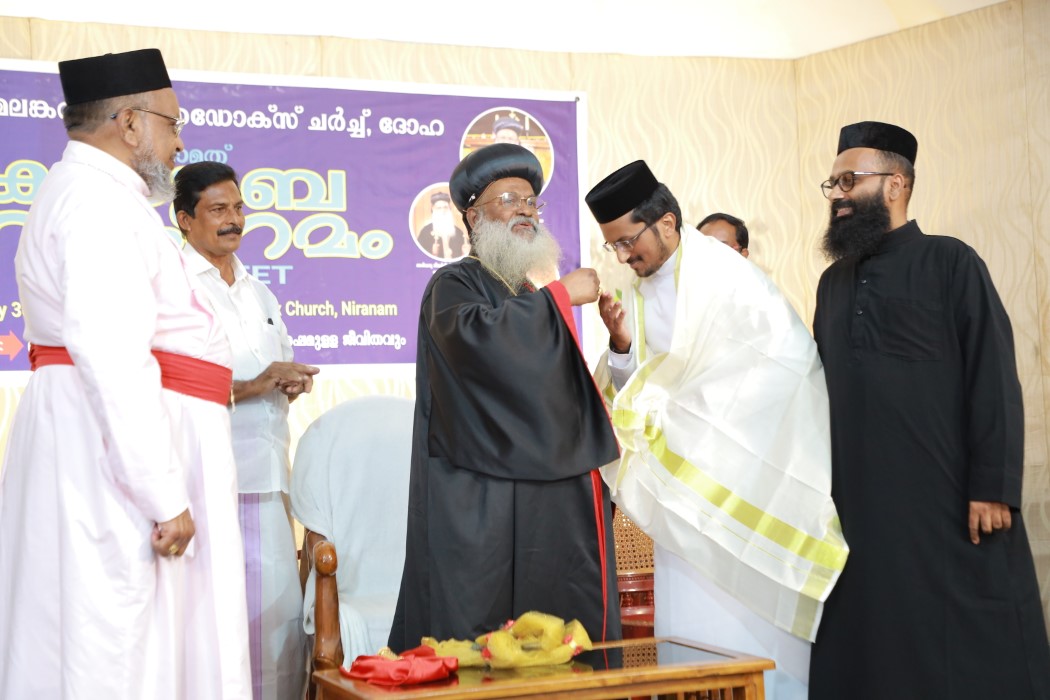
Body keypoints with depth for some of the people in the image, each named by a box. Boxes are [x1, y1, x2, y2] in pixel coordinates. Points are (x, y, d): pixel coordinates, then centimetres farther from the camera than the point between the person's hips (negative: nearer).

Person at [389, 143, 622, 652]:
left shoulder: (532, 299, 22)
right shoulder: (453, 285, -2)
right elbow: (474, 334, -25)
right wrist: (560, 294, -17)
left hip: (548, 494, 8)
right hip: (481, 505, -7)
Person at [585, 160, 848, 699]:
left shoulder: (726, 275, -12)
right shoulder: (637, 294, 6)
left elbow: (792, 354, -16)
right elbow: (630, 391, 8)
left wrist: (695, 407, -15)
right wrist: (621, 345, -12)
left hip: (743, 469, -6)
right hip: (682, 481, 6)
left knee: (749, 622, -4)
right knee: (689, 624, 4)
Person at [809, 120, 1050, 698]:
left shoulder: (949, 263, -2)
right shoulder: (833, 283, 15)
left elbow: (993, 380, -8)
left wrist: (993, 487, -15)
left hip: (948, 499, -5)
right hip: (860, 504, 6)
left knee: (971, 652, 0)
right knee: (873, 651, 7)